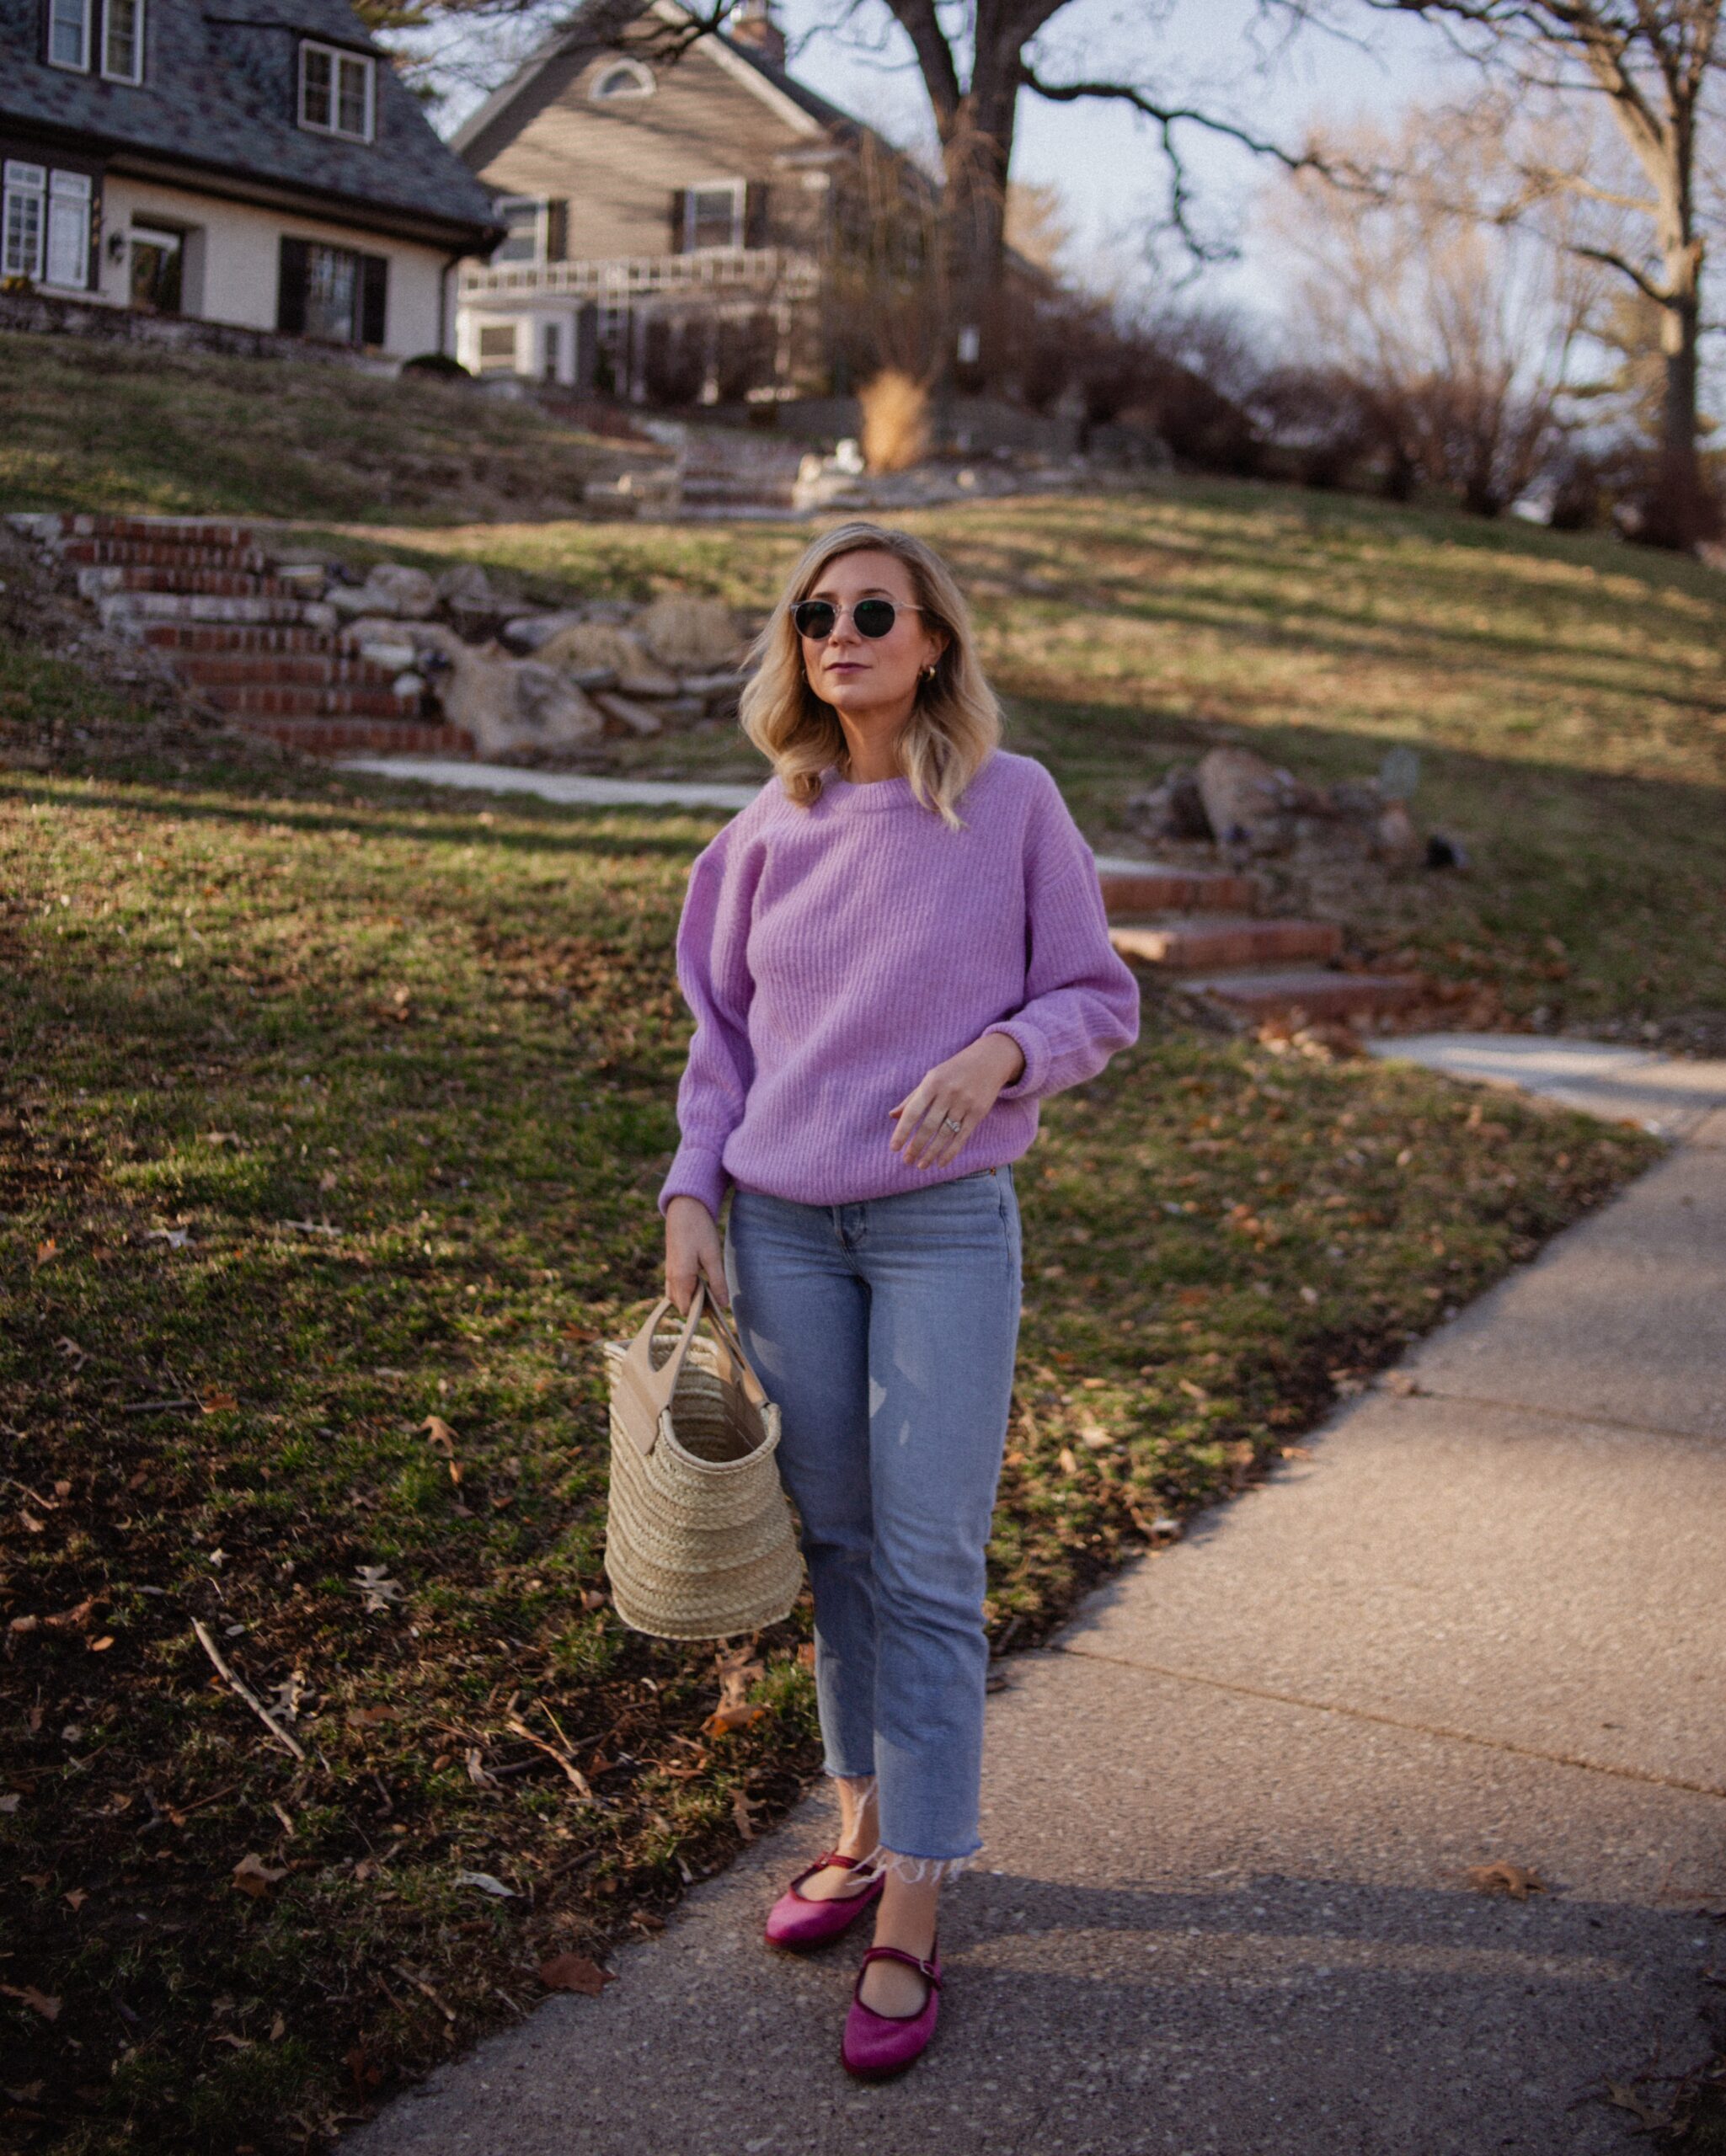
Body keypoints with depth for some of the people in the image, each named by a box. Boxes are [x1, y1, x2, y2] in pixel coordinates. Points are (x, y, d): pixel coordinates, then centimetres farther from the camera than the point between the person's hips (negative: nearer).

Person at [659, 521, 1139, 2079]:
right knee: (836, 1545, 12)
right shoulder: (772, 829, 6)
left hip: (944, 1227, -3)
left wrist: (1002, 1048, -19)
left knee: (928, 1569, -3)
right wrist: (692, 1198, 2)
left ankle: (911, 1926, 5)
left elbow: (1099, 1001, 1)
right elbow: (724, 1032, 13)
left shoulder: (1014, 801, -3)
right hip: (781, 1228, 4)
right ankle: (869, 1833, 29)